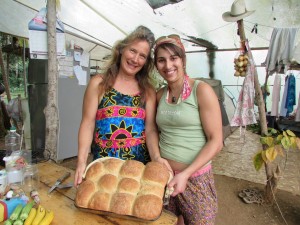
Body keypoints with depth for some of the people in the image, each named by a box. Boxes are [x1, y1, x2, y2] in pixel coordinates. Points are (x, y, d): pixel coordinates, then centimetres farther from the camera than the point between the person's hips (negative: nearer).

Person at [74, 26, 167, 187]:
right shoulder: (98, 83, -2)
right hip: (104, 163, -1)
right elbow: (88, 123, -5)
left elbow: (150, 129, -4)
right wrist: (82, 161, -13)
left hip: (140, 163, 2)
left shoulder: (148, 91, 3)